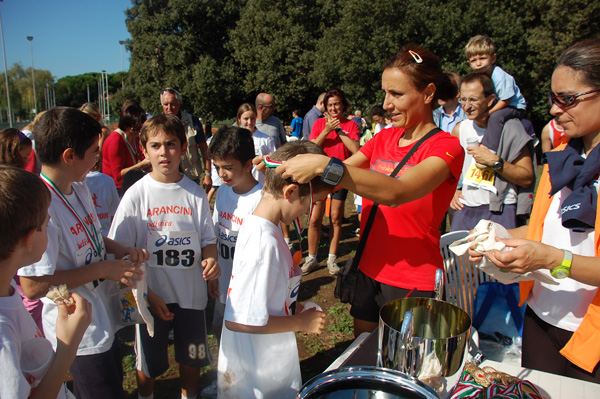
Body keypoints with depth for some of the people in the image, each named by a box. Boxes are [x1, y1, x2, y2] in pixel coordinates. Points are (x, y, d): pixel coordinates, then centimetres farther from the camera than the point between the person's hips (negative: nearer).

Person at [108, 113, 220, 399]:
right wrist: (147, 293, -12)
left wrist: (211, 261, -19)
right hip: (151, 295, -1)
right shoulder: (136, 194, -8)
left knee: (192, 357, 16)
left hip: (191, 293, 1)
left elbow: (208, 240, 4)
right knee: (148, 363, 15)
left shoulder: (195, 193, -3)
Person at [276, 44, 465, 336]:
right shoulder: (383, 138, 6)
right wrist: (284, 166, -13)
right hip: (369, 269, 6)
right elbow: (337, 178, 2)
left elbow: (396, 192, -32)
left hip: (412, 283, -6)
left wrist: (324, 165, -37)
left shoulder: (446, 147, -14)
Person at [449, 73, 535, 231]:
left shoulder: (509, 127, -6)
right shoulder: (459, 129, 7)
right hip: (465, 209, 4)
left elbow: (527, 178, -9)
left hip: (500, 211, -4)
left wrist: (495, 161, -19)